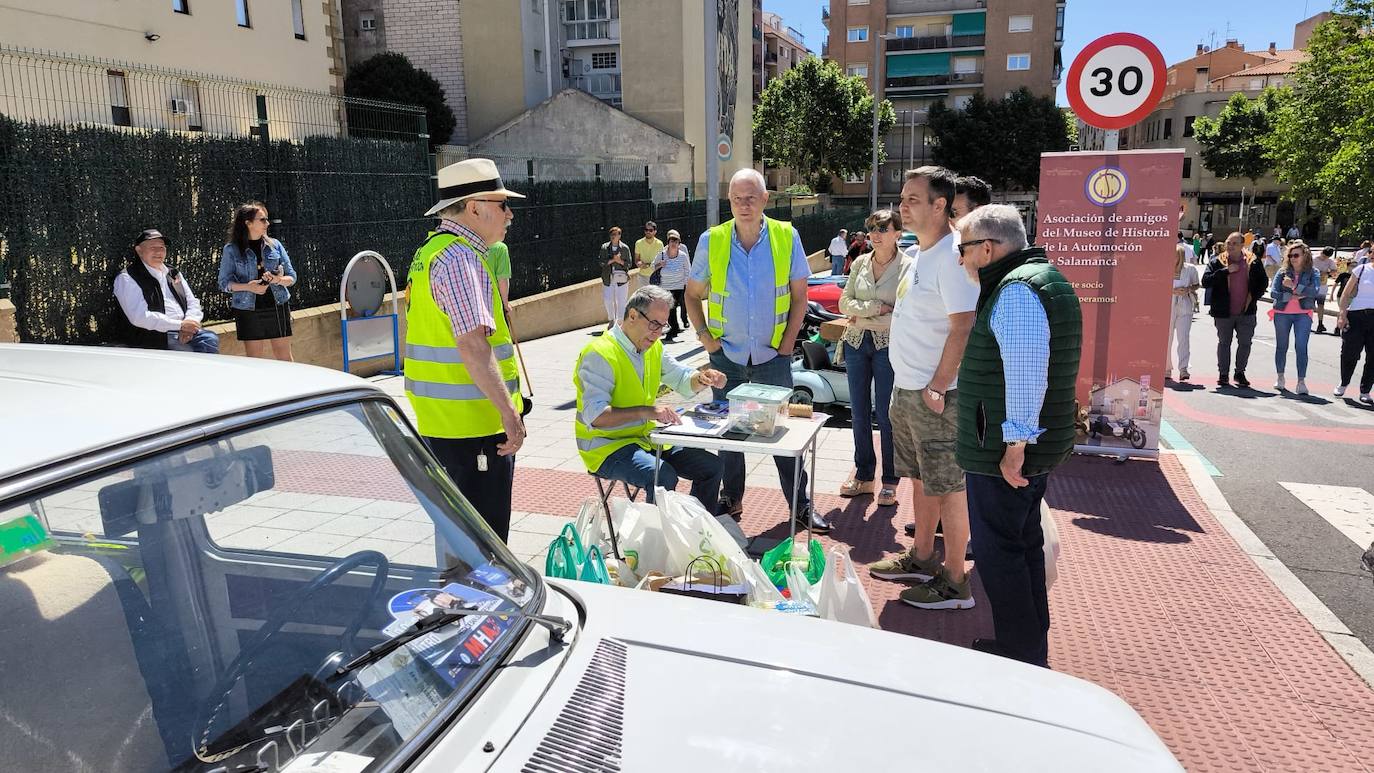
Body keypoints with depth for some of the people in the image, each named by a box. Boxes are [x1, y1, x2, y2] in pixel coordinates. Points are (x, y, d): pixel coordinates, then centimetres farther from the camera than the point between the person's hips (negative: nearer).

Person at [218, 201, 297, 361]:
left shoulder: (275, 245, 6)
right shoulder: (231, 249, -1)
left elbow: (292, 277, 8)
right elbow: (224, 282, 0)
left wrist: (279, 280, -15)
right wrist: (247, 287, -18)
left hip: (278, 308, 2)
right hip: (249, 311, -2)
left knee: (284, 359, 5)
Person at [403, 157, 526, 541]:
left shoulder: (433, 249, 17)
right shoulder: (460, 257, -17)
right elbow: (472, 342, -27)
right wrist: (508, 411, -29)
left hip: (442, 421, 10)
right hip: (473, 422, -10)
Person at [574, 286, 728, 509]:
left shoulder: (653, 347, 8)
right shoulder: (600, 354, -19)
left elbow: (683, 381, 17)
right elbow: (595, 416, -29)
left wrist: (702, 378, -7)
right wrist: (647, 411, -38)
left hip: (646, 439, 8)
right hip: (607, 446, -8)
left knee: (711, 467, -1)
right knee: (664, 477, -32)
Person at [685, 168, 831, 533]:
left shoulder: (786, 237, -5)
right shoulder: (712, 240, -4)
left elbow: (799, 295, 1)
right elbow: (693, 294, 6)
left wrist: (788, 342, -4)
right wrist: (705, 336, -3)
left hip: (773, 355, -1)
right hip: (726, 354, 1)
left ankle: (801, 505, 15)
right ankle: (731, 500, 26)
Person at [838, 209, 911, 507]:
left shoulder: (908, 267, -8)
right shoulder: (860, 263, 7)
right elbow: (844, 303, 3)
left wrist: (863, 318, -11)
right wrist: (876, 308, -12)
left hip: (888, 346, -5)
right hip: (857, 344, 5)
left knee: (886, 416, 2)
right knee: (859, 413, 11)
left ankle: (890, 482, 14)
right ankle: (863, 475, 24)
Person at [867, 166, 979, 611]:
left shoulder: (953, 254, -18)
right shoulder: (921, 251, 13)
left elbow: (963, 326, -23)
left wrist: (938, 386, -22)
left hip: (934, 394, -10)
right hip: (906, 388, 10)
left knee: (947, 486, -1)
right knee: (921, 478, 20)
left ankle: (954, 583, 10)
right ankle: (922, 559, 34)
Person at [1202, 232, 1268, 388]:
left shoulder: (1253, 263, 2)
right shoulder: (1217, 262, -2)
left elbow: (1263, 282, 13)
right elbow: (1205, 281, -14)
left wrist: (1254, 296, -1)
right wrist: (1226, 271, -19)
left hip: (1246, 312, 1)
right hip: (1223, 312, -1)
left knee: (1245, 343, 5)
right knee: (1224, 343, 8)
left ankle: (1240, 372, 20)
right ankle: (1223, 374, 16)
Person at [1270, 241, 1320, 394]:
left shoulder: (1312, 273, 1)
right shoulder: (1283, 271, 3)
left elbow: (1314, 291, -16)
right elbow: (1273, 292, -6)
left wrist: (1293, 286, -17)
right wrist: (1292, 296, -14)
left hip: (1303, 314, -2)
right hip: (1282, 313, 2)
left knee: (1301, 347, -9)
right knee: (1281, 346, 11)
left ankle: (1301, 381, -8)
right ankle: (1280, 378, 25)